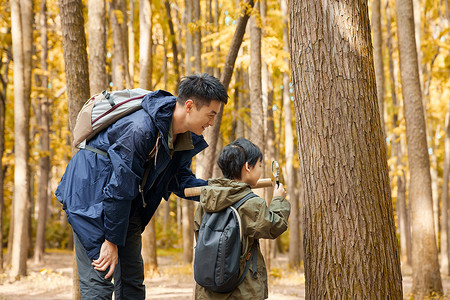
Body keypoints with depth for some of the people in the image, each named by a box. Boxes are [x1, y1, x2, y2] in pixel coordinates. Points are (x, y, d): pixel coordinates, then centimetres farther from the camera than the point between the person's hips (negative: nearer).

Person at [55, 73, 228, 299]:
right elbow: (119, 188, -27)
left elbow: (180, 178, 7)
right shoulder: (141, 129, -32)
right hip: (92, 194, -9)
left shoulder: (185, 138, -4)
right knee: (98, 280, -13)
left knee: (132, 280, 10)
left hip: (126, 206, 9)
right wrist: (112, 240, -21)